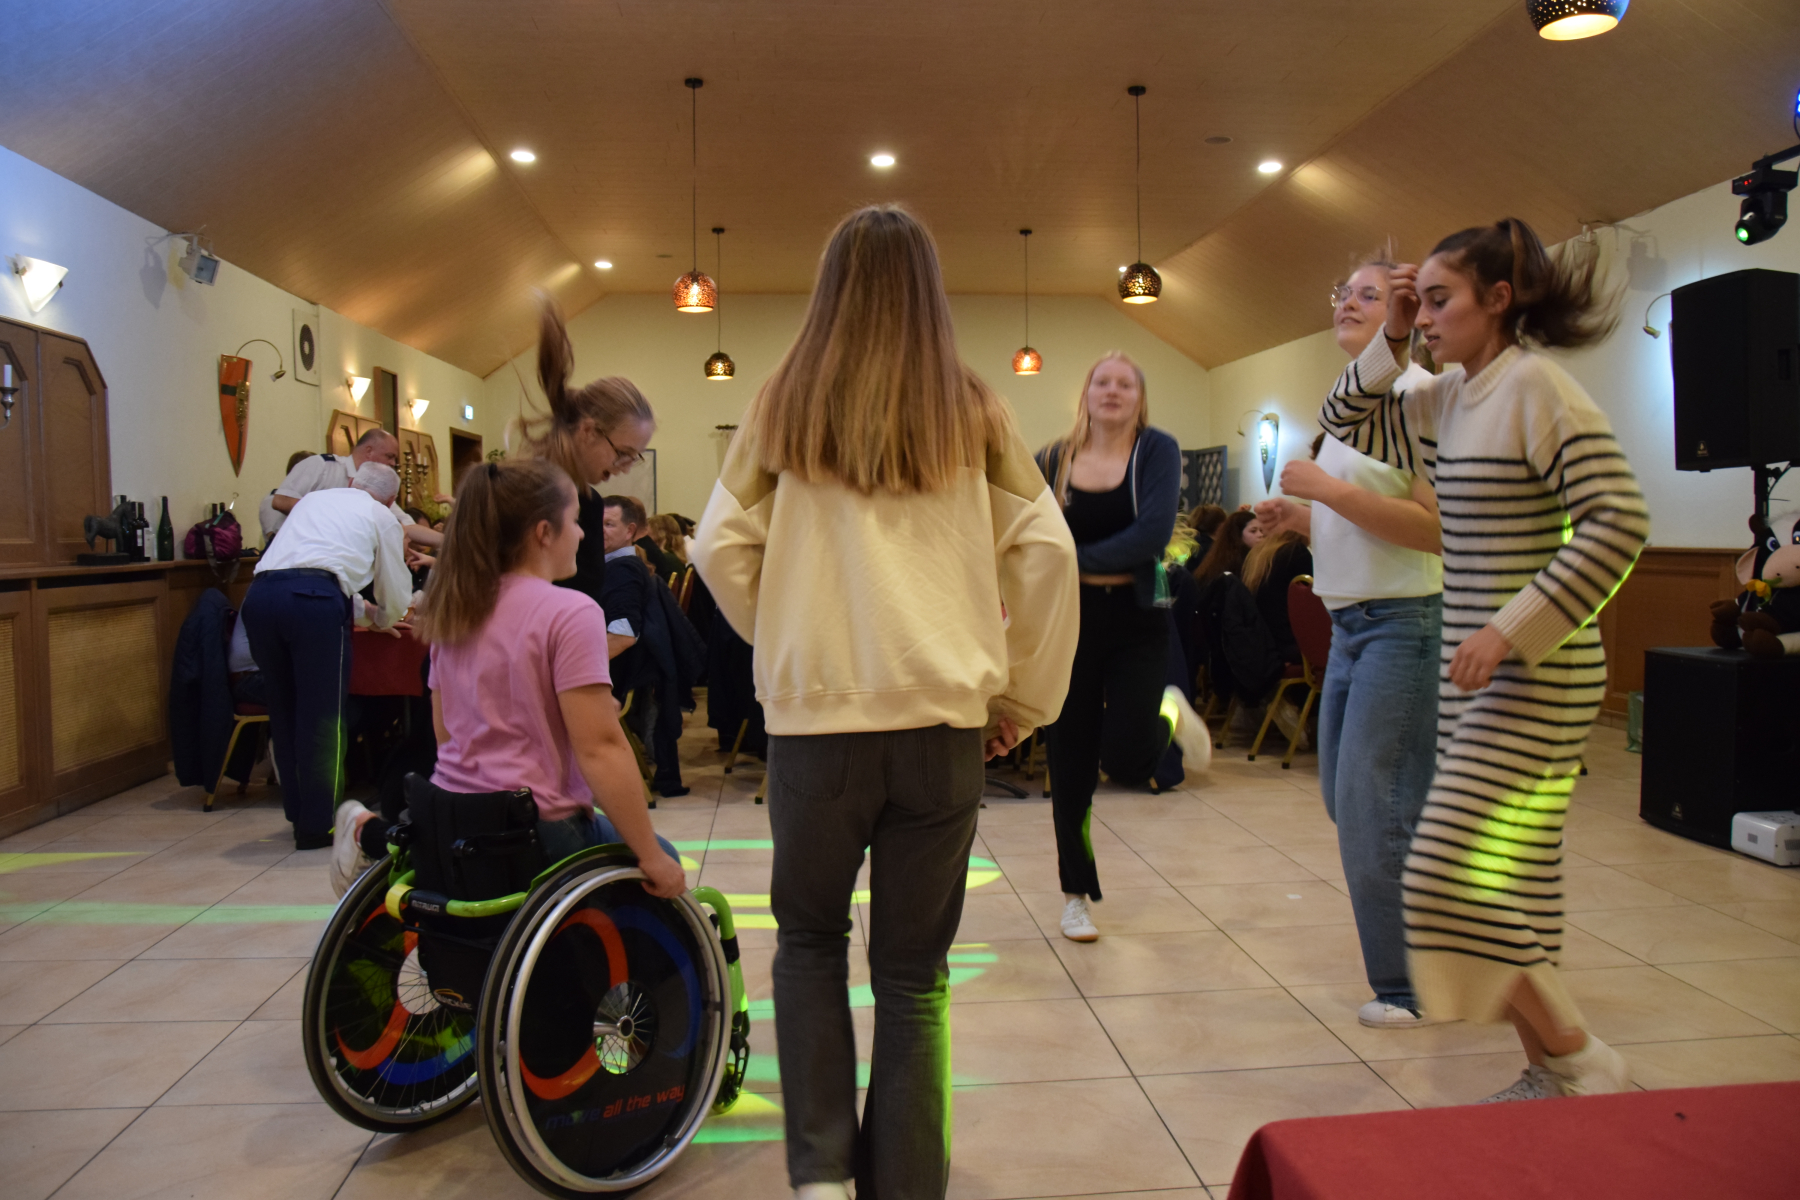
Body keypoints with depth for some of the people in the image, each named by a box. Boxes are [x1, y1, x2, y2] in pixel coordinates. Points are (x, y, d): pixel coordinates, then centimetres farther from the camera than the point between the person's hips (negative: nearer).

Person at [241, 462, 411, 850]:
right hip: (314, 601, -5)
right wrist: (383, 619, 48)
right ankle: (319, 825, 10)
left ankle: (299, 814, 27)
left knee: (284, 713, 16)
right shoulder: (381, 516, 20)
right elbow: (397, 596, 25)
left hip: (259, 594, 5)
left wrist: (366, 612, 54)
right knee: (321, 716, 4)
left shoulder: (313, 499, 35)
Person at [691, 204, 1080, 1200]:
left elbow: (720, 548, 1)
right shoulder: (972, 410, 4)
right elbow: (1044, 550, 1)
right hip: (943, 714, 0)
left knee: (808, 939, 20)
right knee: (914, 972, 12)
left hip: (815, 714, 0)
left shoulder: (785, 402, 3)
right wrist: (1022, 695, 9)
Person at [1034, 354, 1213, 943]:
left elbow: (1152, 534, -17)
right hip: (1069, 622, 2)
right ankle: (1076, 893, 25)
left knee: (1127, 762, -10)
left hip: (1137, 619, -2)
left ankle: (1170, 712, 27)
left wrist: (1077, 558, -16)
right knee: (1071, 767, 6)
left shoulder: (1157, 450, -3)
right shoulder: (1053, 460, 3)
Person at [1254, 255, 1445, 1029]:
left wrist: (1327, 489, -19)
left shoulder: (1416, 392, -11)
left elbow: (1435, 528, -21)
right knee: (1345, 798, 16)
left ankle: (1413, 986, 14)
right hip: (1351, 624, 10)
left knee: (1376, 811, -5)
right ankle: (1410, 968, 34)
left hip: (1404, 623, -10)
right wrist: (1298, 517, 7)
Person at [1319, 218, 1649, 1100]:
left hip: (1534, 679, -9)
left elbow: (1619, 521, -20)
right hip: (1474, 672, 9)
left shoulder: (1535, 386, -12)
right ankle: (1551, 1074, 25)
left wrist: (1512, 629, -23)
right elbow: (1343, 421, 24)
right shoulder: (1447, 401, 12)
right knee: (1500, 881, 12)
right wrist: (1388, 342, 9)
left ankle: (1586, 1065, 8)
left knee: (1462, 879, -10)